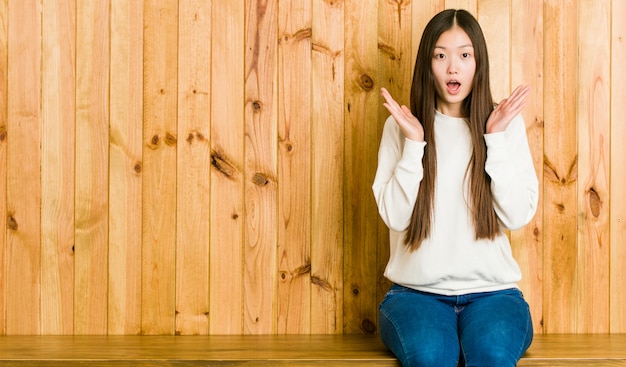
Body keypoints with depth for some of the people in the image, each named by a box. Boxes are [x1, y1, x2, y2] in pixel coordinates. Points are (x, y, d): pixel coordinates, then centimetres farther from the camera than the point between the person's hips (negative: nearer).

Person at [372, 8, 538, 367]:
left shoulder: (507, 124, 5)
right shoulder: (401, 126, 4)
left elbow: (518, 216, -3)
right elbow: (394, 216, -5)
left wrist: (496, 139, -10)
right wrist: (414, 143, -14)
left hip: (491, 292, 1)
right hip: (417, 292, 0)